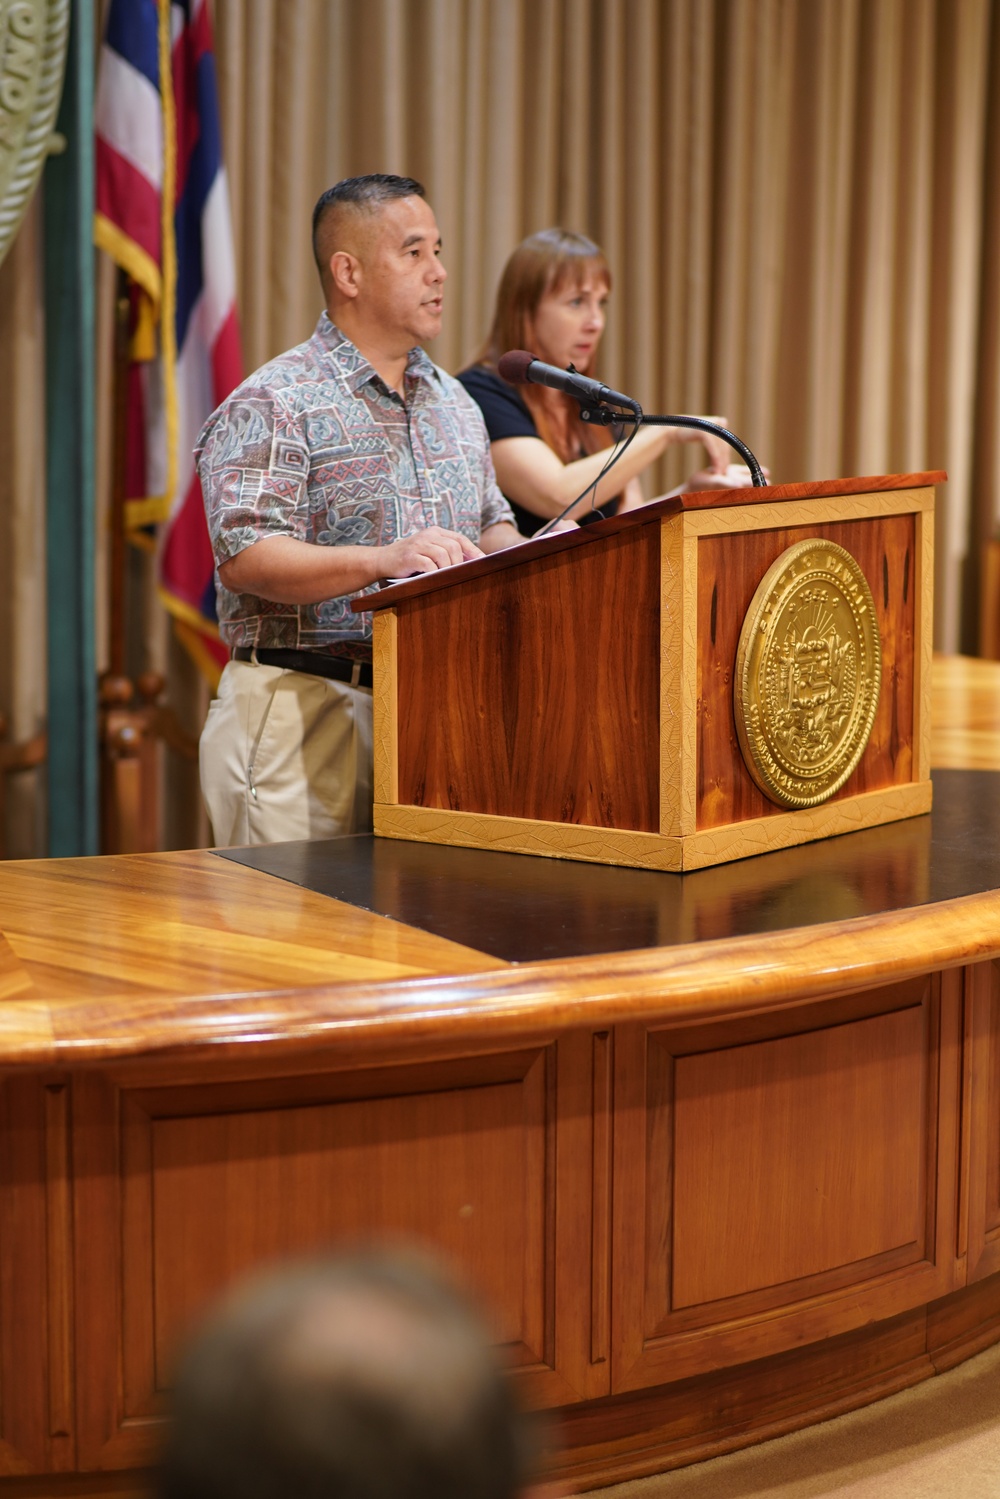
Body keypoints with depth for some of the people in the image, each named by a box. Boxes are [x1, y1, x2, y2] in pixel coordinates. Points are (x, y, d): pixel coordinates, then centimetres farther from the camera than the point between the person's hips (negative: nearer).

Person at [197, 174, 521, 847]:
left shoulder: (456, 405, 18)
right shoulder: (274, 405, -7)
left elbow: (492, 526, 24)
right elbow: (242, 558, -17)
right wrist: (383, 560, -29)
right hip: (305, 708, -7)